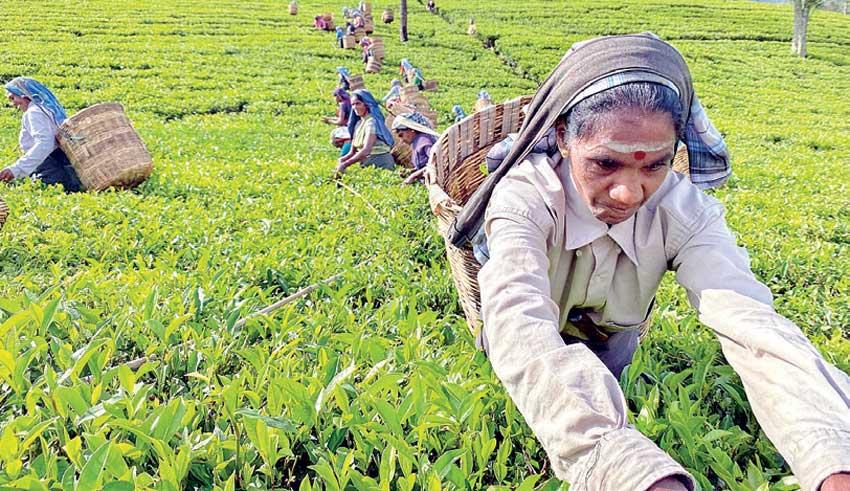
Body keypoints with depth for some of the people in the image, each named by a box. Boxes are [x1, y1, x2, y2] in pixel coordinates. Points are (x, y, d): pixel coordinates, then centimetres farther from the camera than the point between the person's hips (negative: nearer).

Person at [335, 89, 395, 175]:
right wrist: (341, 160, -10)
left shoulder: (372, 122, -13)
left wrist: (345, 164, -26)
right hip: (367, 163, 8)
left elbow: (366, 151, -25)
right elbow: (352, 152, 10)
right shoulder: (358, 123, 13)